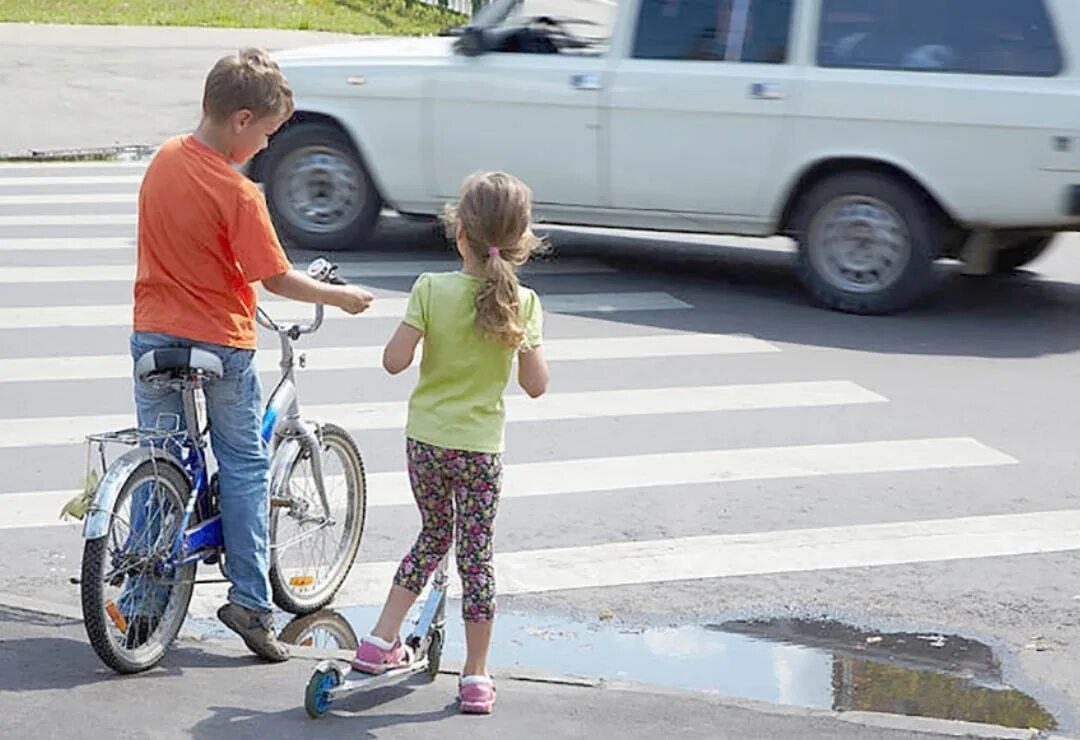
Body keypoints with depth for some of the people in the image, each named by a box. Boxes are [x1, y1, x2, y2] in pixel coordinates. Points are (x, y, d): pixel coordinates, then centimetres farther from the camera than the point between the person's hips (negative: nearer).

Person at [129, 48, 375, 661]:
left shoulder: (164, 160, 1)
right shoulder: (237, 193, -20)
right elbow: (277, 278, -15)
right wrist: (339, 296, -1)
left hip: (154, 335, 6)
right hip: (221, 342, -6)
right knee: (245, 466, 8)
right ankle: (250, 600, 6)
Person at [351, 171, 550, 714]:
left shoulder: (431, 290, -12)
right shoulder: (522, 304, -10)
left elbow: (394, 361, -13)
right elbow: (536, 385, -7)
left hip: (424, 440, 2)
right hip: (480, 446, -1)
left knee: (434, 536, 23)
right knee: (476, 555, 8)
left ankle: (380, 642, 20)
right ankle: (475, 678, 12)